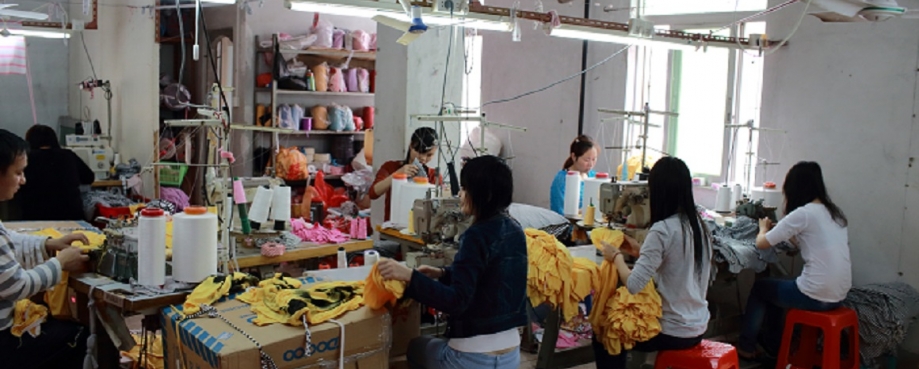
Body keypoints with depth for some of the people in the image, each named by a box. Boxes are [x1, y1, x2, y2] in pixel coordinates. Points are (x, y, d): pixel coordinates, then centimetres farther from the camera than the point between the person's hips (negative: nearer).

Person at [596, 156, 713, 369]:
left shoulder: (662, 230, -22)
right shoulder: (699, 226, 3)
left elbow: (633, 285, -27)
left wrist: (616, 256, -10)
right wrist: (640, 251, 11)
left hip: (674, 331, -8)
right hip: (697, 326, 8)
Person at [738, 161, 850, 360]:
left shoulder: (803, 213, -15)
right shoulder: (835, 213, 9)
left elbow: (762, 243, -9)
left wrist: (764, 228, 11)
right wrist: (784, 232, 22)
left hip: (816, 296, -7)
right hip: (838, 294, 8)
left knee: (760, 287, 17)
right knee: (775, 286, 29)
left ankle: (746, 347, 27)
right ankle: (773, 344, 41)